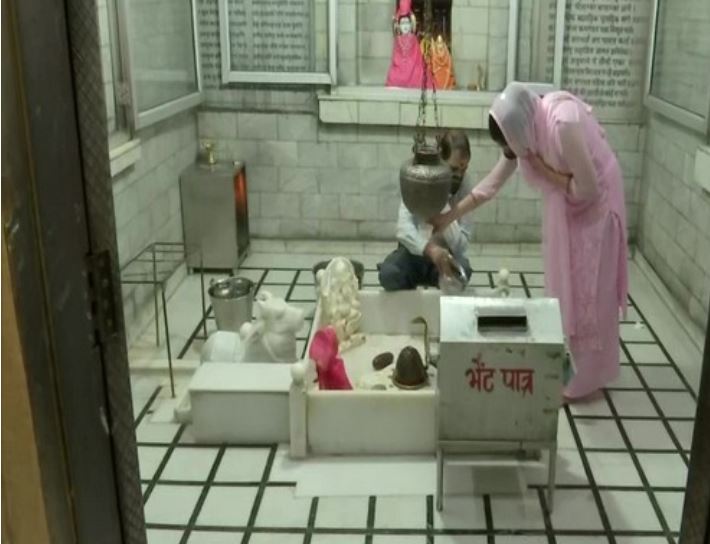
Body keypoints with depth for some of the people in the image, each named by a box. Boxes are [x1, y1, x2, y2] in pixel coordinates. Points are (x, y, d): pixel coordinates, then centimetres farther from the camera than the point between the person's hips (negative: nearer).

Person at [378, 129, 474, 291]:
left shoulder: (467, 189, -13)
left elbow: (460, 246, -21)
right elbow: (403, 228, -28)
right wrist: (429, 248, -47)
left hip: (446, 253, 0)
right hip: (415, 250, 0)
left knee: (462, 271, -33)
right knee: (389, 274, -30)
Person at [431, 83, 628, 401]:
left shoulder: (563, 124, -32)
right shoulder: (526, 131, -8)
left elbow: (587, 189, -27)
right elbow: (492, 183, 1)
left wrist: (542, 168, -21)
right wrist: (449, 217, 2)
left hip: (594, 207, -7)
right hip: (563, 208, 7)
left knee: (586, 293, 0)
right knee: (562, 289, 14)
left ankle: (584, 378, 13)